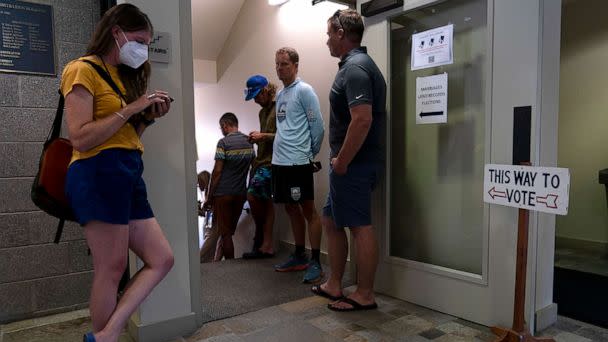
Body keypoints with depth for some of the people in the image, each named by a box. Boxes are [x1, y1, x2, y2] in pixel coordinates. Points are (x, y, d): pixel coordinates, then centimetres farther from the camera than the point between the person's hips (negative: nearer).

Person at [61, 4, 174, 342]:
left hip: (128, 174, 9)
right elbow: (80, 138, -15)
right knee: (111, 270, -2)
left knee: (161, 260, 3)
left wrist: (148, 117, 5)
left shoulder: (124, 75, 22)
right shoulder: (83, 70, -3)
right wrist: (131, 108, -13)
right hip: (99, 174, -8)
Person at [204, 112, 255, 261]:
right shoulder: (249, 142, 6)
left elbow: (217, 172, -13)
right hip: (241, 193, 6)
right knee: (228, 231, 15)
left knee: (225, 233, 4)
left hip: (223, 193, -6)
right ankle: (216, 262, 24)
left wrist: (209, 197, -7)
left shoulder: (223, 142, -12)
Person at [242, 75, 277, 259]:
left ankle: (260, 235, 7)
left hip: (271, 162, -9)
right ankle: (266, 244, 12)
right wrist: (256, 138, 8)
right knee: (265, 201, 7)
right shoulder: (262, 111, 19)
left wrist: (263, 136, -16)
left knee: (253, 195, -14)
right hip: (261, 161, 9)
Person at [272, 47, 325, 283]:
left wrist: (311, 153, 0)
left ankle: (315, 262, 5)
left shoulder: (304, 91, -7)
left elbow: (317, 126, -9)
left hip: (298, 162, -8)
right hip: (280, 160, 8)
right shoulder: (280, 94, 17)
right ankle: (299, 257, 25)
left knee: (308, 210, -2)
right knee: (292, 209, 14)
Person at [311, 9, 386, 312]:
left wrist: (341, 161, -18)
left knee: (360, 227, -1)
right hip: (352, 163, 11)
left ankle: (364, 295, 13)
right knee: (331, 221, 17)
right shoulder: (357, 64, 18)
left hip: (354, 165, -11)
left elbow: (362, 119, -26)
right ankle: (334, 285, 29)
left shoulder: (355, 68, -14)